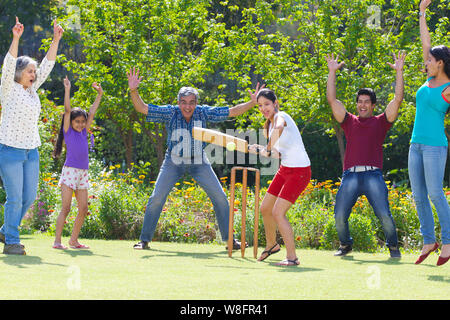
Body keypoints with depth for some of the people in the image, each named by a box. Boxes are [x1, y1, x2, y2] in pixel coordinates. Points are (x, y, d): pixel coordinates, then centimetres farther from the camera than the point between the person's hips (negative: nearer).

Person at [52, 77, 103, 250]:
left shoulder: (83, 132, 14)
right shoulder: (68, 131, 1)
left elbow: (92, 112, 18)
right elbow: (67, 110, -6)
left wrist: (99, 95, 19)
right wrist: (67, 90, -11)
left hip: (83, 172, 6)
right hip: (70, 170, -6)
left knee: (83, 209, 4)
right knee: (66, 208, -9)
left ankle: (73, 240, 12)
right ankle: (57, 241, -9)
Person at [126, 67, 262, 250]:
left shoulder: (204, 112, -11)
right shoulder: (170, 113, -15)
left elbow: (231, 112, -7)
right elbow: (142, 108, -20)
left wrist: (252, 103, -18)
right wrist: (133, 91, -36)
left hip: (199, 163, 2)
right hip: (174, 162, -2)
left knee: (220, 198, -2)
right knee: (156, 198, -10)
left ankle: (229, 239, 11)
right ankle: (144, 240, 3)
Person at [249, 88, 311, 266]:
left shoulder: (281, 116, -17)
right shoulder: (268, 126, 10)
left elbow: (279, 128, -43)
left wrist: (270, 149, -41)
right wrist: (258, 150, 6)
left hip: (299, 171, -9)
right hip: (284, 170, 9)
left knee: (278, 213, -16)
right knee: (265, 209, 16)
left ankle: (292, 257, -11)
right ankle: (271, 245, 40)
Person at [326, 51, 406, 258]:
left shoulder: (381, 122, 15)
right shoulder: (349, 122, 20)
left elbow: (397, 100, 7)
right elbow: (332, 100, 16)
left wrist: (399, 72, 4)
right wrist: (332, 72, 15)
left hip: (373, 175, -2)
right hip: (350, 175, 2)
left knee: (384, 215, -15)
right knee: (339, 216, -9)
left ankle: (393, 246, 8)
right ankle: (345, 245, 17)